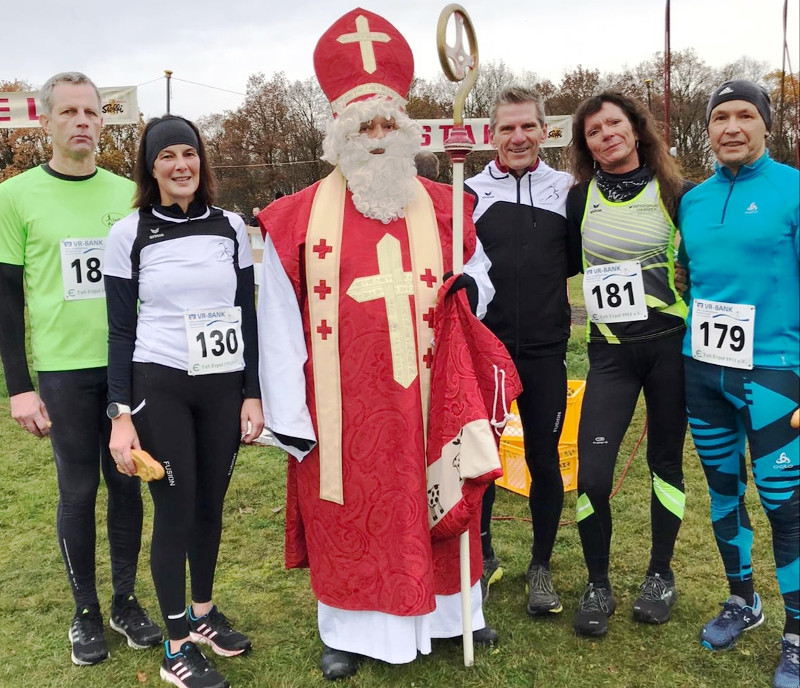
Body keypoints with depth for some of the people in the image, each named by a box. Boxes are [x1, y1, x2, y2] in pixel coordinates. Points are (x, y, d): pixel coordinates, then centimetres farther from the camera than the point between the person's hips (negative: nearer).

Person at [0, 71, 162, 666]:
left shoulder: (128, 194, 6)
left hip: (128, 366, 3)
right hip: (64, 370, -2)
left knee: (127, 483, 9)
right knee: (78, 490, 6)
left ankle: (126, 601, 26)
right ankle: (86, 611, 23)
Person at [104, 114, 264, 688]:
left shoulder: (230, 227, 4)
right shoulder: (129, 235, -3)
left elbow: (247, 316, 7)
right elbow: (121, 331, -2)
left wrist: (252, 394, 3)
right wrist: (121, 414, -7)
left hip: (223, 386, 3)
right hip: (158, 387, -3)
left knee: (211, 503, 13)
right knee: (176, 510, 1)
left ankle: (204, 612, 34)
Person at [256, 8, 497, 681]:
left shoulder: (443, 208, 5)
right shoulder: (298, 219, -3)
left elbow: (477, 273, 18)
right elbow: (280, 326, -3)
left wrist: (472, 290, -8)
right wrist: (287, 417, -5)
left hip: (428, 400, 2)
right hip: (343, 412, -2)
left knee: (437, 504, 14)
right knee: (349, 516, 10)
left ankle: (452, 610, 37)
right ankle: (352, 630, 30)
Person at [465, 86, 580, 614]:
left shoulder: (568, 190, 5)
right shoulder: (470, 193, 2)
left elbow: (577, 263, 9)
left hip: (545, 351, 1)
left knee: (544, 458, 6)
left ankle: (541, 567, 24)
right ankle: (483, 558, 29)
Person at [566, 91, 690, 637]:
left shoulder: (674, 194, 0)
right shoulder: (580, 199, 5)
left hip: (669, 344, -1)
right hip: (610, 351, 1)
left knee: (665, 461, 10)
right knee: (592, 474, -8)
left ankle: (661, 575, 28)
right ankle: (598, 587, 12)